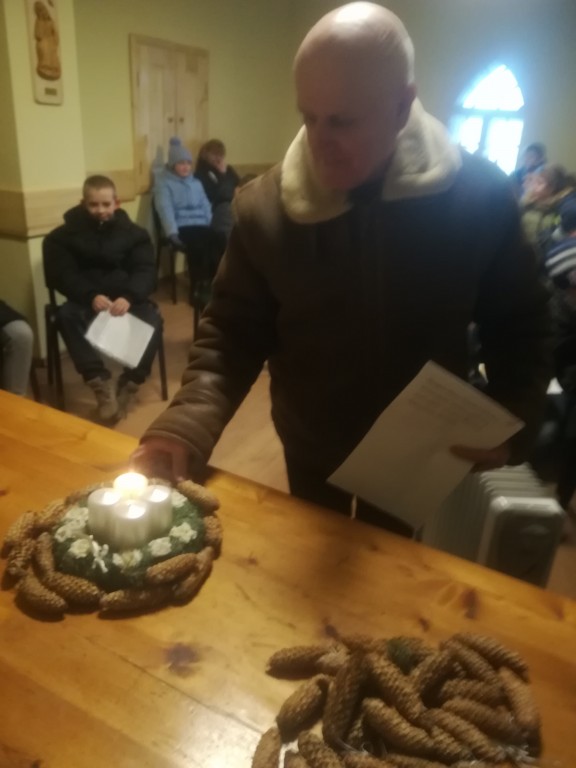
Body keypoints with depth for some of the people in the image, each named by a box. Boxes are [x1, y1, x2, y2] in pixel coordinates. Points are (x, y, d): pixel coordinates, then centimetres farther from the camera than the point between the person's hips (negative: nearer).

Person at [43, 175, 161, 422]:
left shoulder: (134, 233, 6)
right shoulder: (64, 235, 3)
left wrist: (128, 297, -27)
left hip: (126, 299, 1)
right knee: (66, 316, -32)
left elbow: (146, 271, -6)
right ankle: (101, 383, -30)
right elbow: (61, 275, -8)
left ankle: (129, 384, -19)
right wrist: (91, 296, -28)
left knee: (152, 320, -29)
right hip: (86, 300, 0)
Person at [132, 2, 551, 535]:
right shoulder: (265, 207, -18)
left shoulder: (479, 196, -17)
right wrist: (184, 428, -29)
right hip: (311, 449, 1)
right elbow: (231, 335, -13)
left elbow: (522, 326, -6)